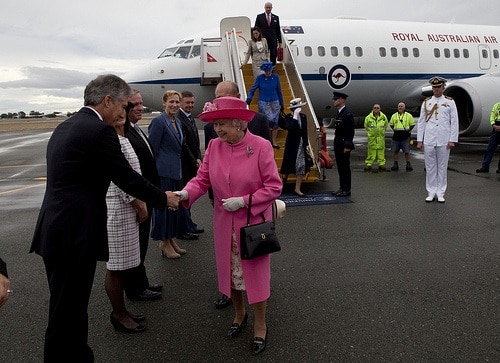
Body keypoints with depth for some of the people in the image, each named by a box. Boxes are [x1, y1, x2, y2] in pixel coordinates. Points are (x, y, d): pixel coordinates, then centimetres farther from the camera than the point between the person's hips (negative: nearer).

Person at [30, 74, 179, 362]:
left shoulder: (65, 127, 15)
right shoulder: (100, 131, -14)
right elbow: (128, 178, -11)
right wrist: (163, 198, 4)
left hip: (55, 231, 10)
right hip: (75, 235, -10)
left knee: (68, 309, 20)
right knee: (68, 315, 3)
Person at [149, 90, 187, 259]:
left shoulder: (178, 122, 14)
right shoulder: (158, 122, -11)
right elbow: (152, 149, -12)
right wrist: (153, 173, -13)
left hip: (176, 171, 9)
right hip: (164, 172, -8)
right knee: (163, 205, 0)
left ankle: (171, 240, 25)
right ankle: (164, 243, 12)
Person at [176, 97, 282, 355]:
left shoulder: (261, 146, -16)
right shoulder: (214, 145, -4)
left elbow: (274, 187, -13)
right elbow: (203, 178, -2)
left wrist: (244, 201, -21)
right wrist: (186, 193, -22)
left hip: (253, 222, -4)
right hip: (225, 224, 4)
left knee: (255, 272, 7)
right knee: (230, 269, 17)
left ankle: (260, 325, 30)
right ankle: (239, 314, 43)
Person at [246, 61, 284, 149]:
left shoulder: (276, 77, 2)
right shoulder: (259, 78, -5)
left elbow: (279, 91, 10)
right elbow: (252, 89, -6)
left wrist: (281, 104, 13)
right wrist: (249, 98, -25)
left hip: (275, 102, 3)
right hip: (263, 103, -3)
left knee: (275, 122, 2)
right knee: (270, 120, -14)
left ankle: (274, 142, 14)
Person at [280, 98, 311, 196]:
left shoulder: (303, 116, 5)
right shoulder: (289, 117, -8)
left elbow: (305, 131, 12)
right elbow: (289, 128, -29)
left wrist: (306, 144, 11)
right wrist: (295, 116, -27)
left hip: (302, 144, 4)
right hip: (292, 144, -4)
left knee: (301, 167, 1)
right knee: (289, 165, 5)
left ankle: (297, 189, 6)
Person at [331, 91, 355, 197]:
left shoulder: (347, 114, -14)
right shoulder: (339, 113, 14)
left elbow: (350, 132, -17)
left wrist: (347, 146, -19)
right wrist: (336, 145, 17)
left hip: (344, 145, -9)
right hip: (338, 145, 9)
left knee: (345, 167, -2)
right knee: (340, 167, 13)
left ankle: (346, 190, 5)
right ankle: (342, 188, 22)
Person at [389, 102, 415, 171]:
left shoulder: (408, 116, 2)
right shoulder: (394, 116, 9)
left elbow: (412, 124, 9)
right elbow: (391, 124, 21)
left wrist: (408, 130, -1)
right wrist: (394, 130, 9)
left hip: (405, 137, -3)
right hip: (396, 136, 3)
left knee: (406, 151, -1)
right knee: (395, 151, 6)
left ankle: (408, 165, 10)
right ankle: (395, 164, 16)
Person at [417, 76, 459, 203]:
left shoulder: (450, 102, 5)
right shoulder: (426, 102, 8)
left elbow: (454, 122, 2)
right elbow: (421, 122, 7)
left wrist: (452, 140, -5)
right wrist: (419, 140, 1)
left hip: (444, 141, -1)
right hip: (428, 140, 1)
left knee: (442, 167, 5)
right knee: (430, 167, 4)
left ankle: (441, 193, 13)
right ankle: (431, 193, 13)